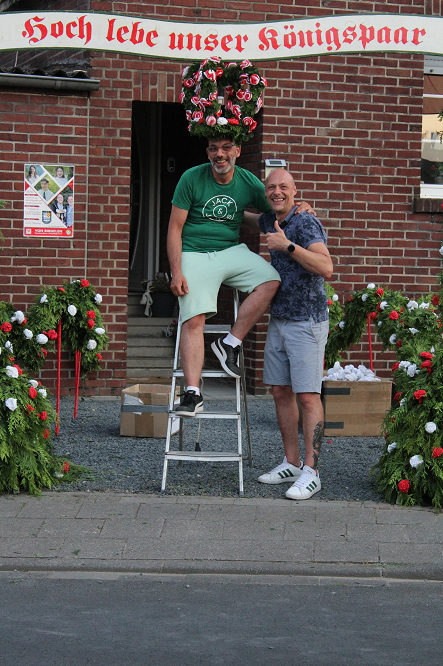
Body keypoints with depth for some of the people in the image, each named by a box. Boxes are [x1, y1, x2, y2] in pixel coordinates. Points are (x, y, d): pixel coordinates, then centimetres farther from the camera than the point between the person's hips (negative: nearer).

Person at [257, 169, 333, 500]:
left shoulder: (306, 223, -15)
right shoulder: (269, 222, 11)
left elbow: (326, 268, -29)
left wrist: (288, 246, -29)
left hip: (307, 321, -8)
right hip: (278, 320, 8)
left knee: (307, 395, -8)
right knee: (281, 392, 10)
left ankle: (310, 472, -7)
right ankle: (291, 464, 18)